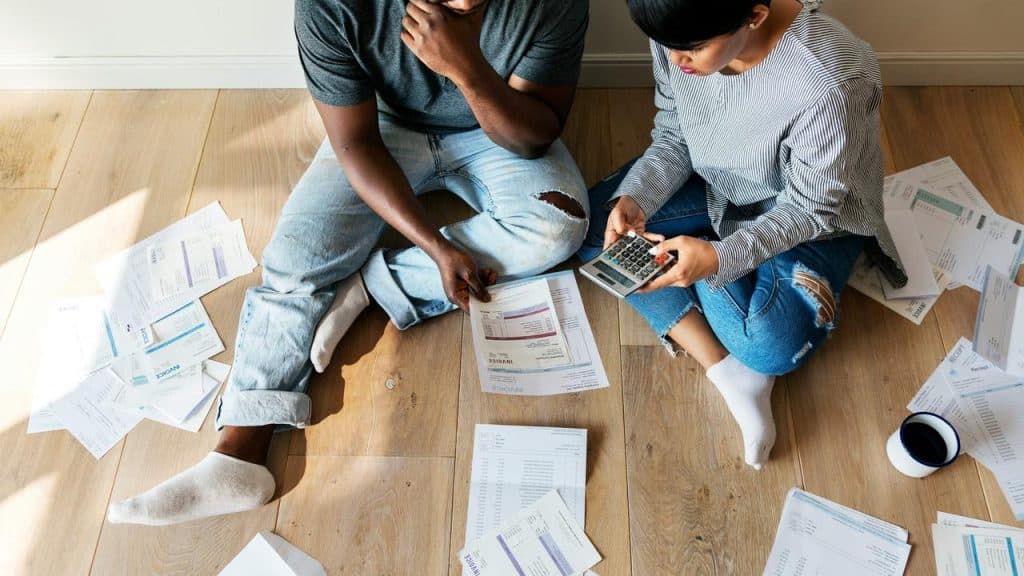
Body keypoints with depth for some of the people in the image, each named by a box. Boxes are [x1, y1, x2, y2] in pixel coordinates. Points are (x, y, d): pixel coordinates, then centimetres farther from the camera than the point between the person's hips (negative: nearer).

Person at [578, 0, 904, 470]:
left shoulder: (828, 87, -37)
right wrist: (634, 199, -24)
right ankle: (725, 370, -15)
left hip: (812, 213, -6)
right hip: (713, 182, 6)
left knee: (772, 347, -31)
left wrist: (718, 257, -38)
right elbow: (672, 138, -6)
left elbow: (810, 209, -24)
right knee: (591, 227, -12)